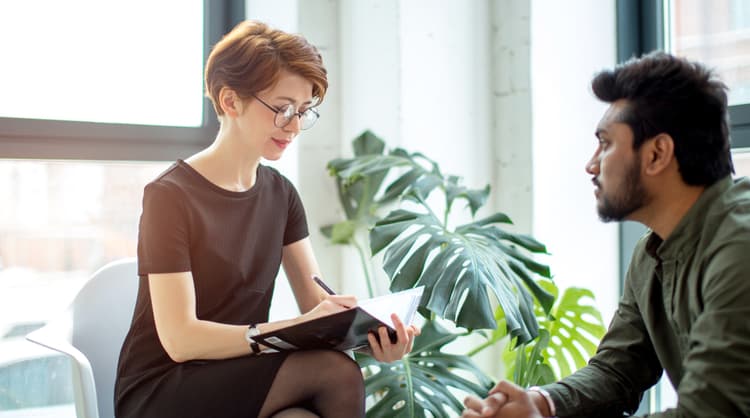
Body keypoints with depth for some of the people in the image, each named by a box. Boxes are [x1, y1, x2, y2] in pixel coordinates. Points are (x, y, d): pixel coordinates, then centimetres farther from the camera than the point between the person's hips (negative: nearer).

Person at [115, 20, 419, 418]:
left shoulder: (281, 195, 7)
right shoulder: (170, 196, -14)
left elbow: (318, 299, -1)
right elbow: (180, 338, -21)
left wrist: (368, 332, -23)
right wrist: (294, 330, -33)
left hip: (238, 379, 6)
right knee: (334, 371, -29)